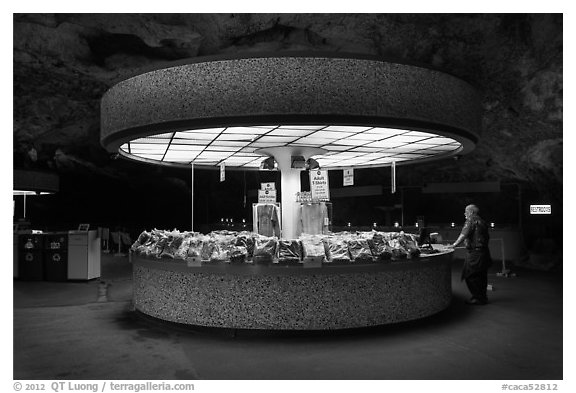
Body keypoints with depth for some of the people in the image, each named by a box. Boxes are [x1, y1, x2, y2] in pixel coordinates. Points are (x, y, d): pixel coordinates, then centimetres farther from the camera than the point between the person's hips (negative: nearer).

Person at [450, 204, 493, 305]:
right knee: (481, 276, 14)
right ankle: (482, 297, 21)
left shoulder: (471, 220, -9)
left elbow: (464, 234, -20)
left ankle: (478, 298, -3)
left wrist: (455, 244, -21)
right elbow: (487, 237, 21)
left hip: (474, 252, -9)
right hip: (484, 251, 9)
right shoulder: (482, 222, 17)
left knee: (470, 276, -4)